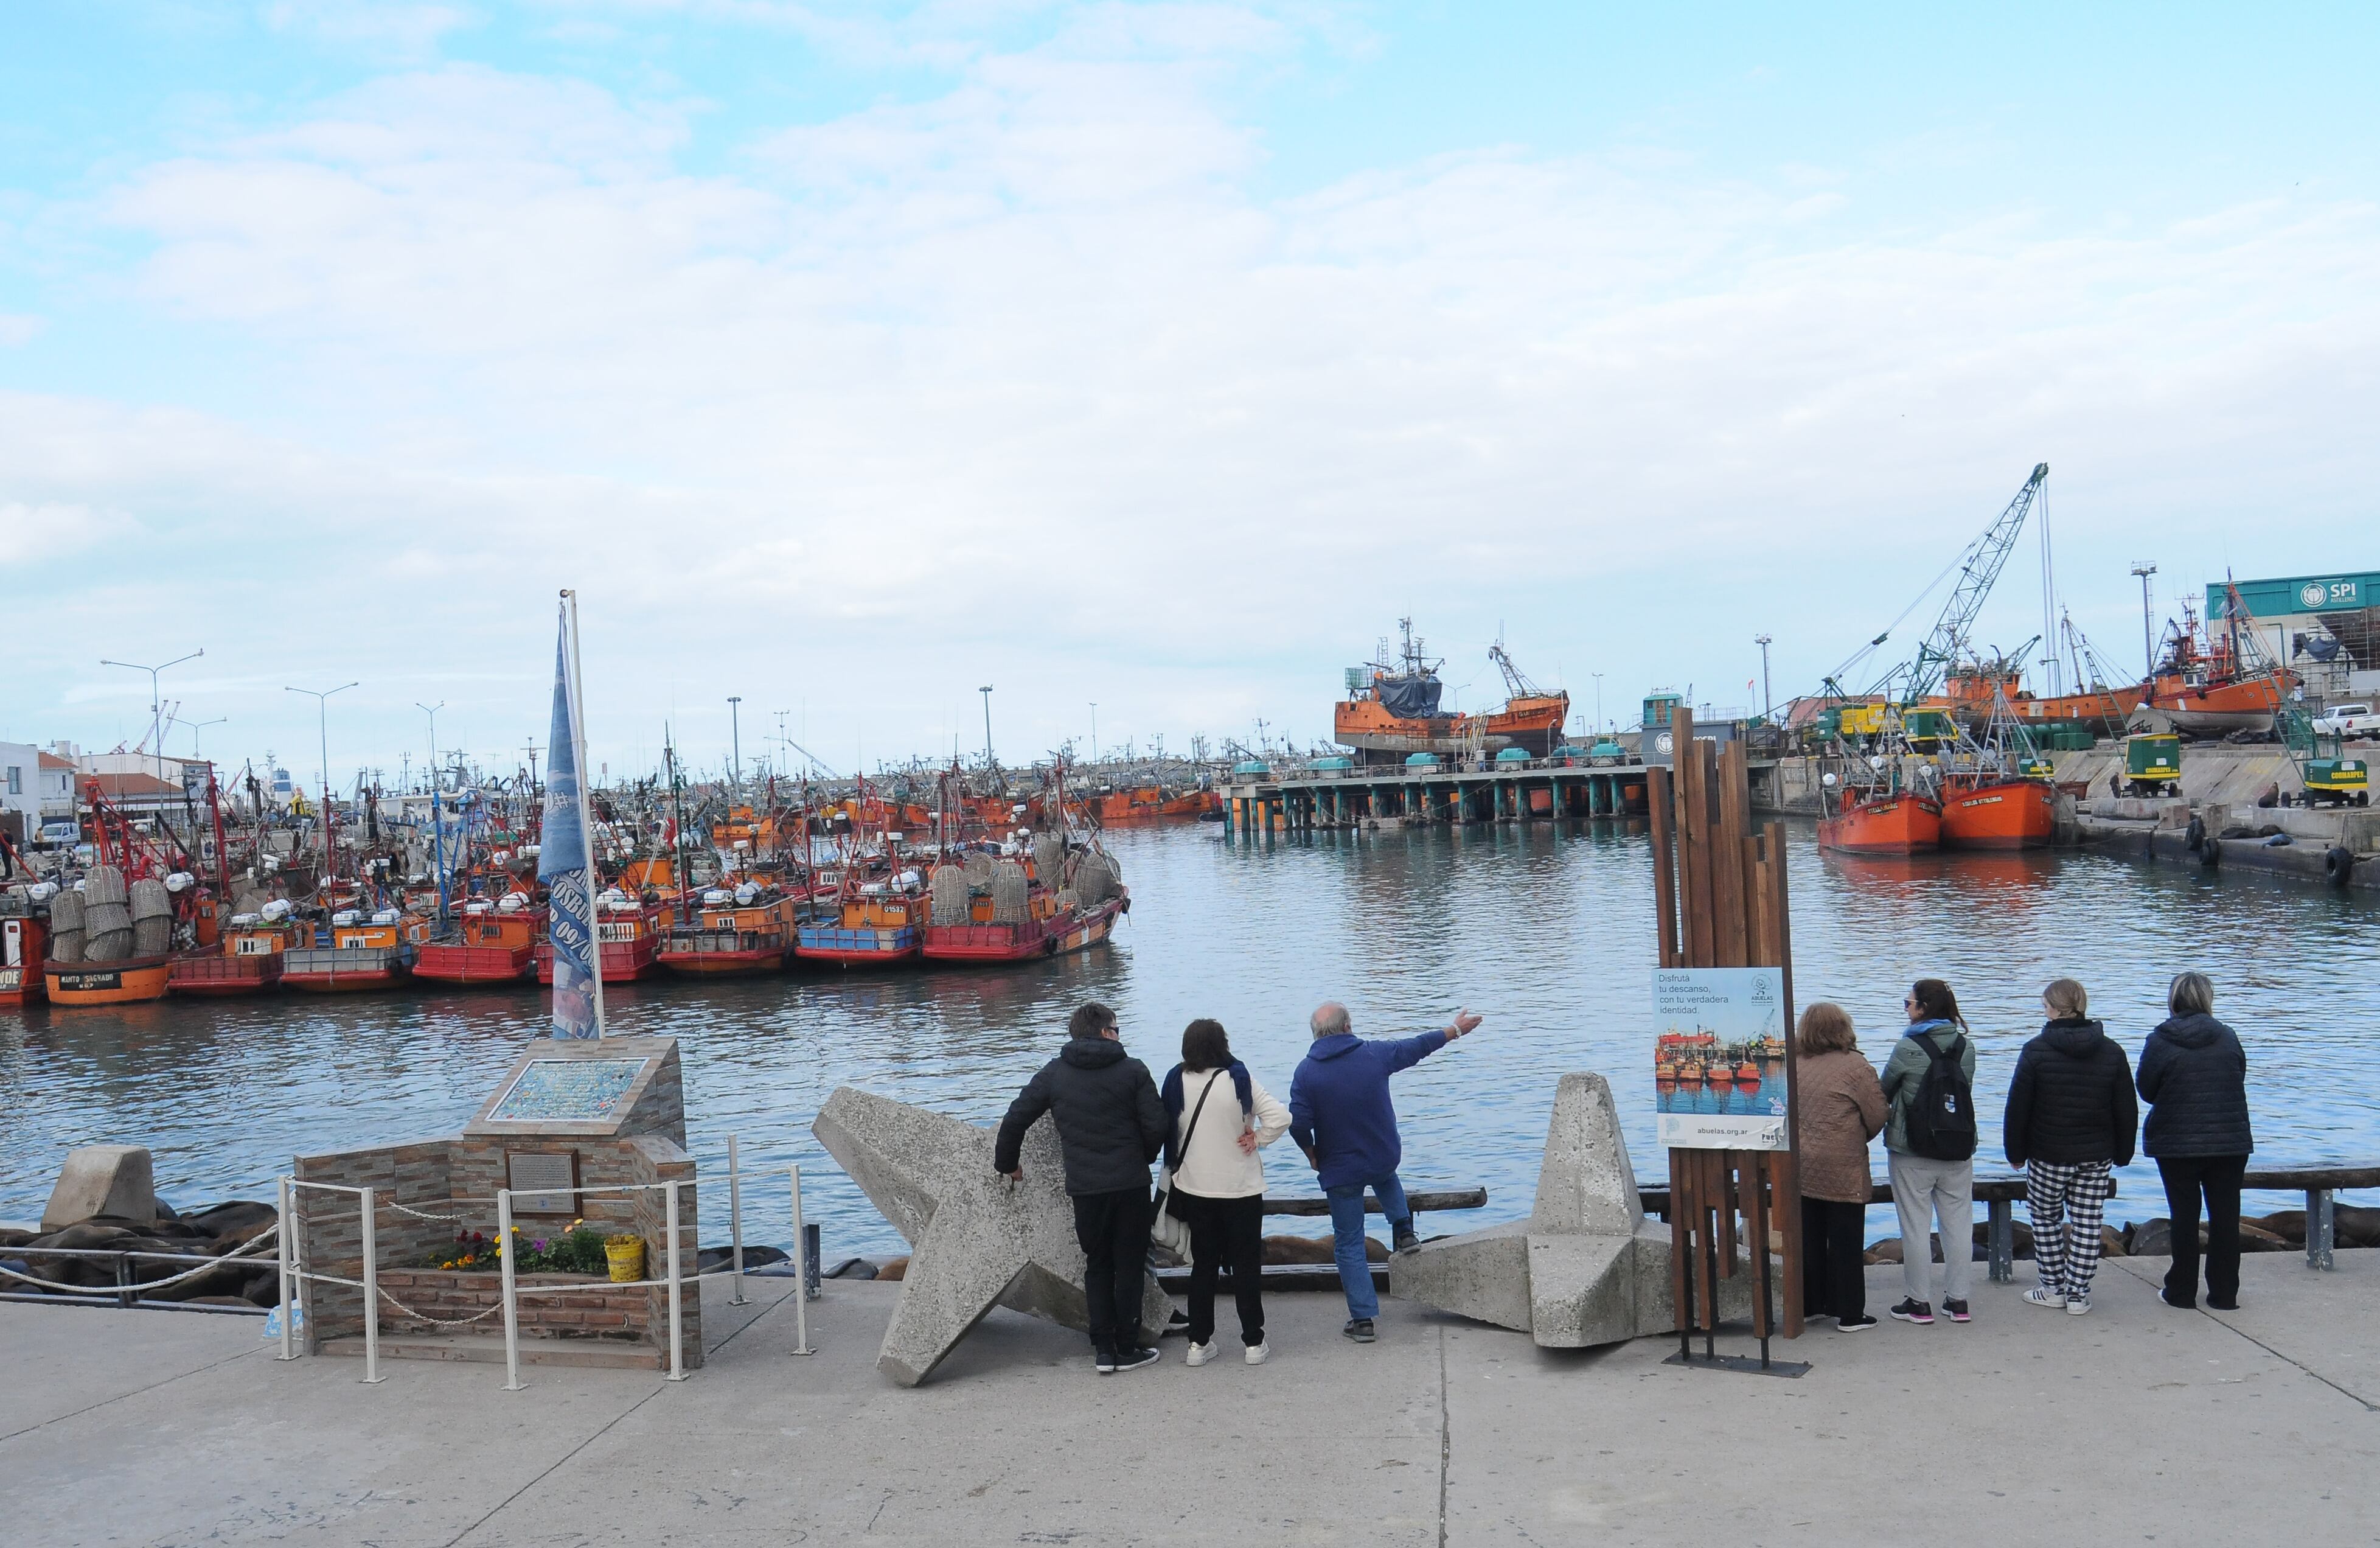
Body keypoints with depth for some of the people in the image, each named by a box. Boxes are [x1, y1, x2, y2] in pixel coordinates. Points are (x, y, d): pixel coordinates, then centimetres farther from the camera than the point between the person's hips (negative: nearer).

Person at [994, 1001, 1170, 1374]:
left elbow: (1014, 1120, 4)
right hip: (1130, 1183, -2)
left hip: (1084, 1187, 2)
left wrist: (1007, 1164, 20)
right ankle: (1128, 1349, 11)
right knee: (1129, 1265, 8)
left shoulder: (1052, 1074, 4)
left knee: (1097, 1265, 14)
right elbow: (1157, 1126, -7)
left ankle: (1103, 1349, 12)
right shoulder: (1133, 1070, -3)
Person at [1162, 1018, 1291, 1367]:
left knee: (1203, 1265, 13)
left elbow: (1162, 1129, 5)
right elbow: (1280, 1116, -21)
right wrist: (1257, 1139, -7)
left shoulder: (1175, 1082, -6)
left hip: (1194, 1190, 3)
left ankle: (1199, 1343, 14)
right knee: (1246, 1266, 8)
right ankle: (1254, 1343, 12)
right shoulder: (1239, 1080, -14)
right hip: (1241, 1190, -3)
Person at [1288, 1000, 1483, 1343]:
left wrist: (1312, 1154, 2)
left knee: (1349, 1245, 8)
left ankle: (1362, 1319, 8)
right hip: (1385, 1158, 2)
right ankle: (1403, 1229, 29)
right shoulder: (1375, 1054, -7)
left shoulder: (1306, 1072, -13)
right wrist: (1455, 1030, 24)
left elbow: (1298, 1123, -18)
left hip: (1340, 1170, -2)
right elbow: (1417, 1047, 8)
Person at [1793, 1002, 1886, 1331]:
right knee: (1845, 1242, 3)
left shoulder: (1797, 1068, 5)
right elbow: (1877, 1117, -7)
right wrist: (1859, 1139, 12)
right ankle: (1849, 1313, 9)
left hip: (1802, 1169, 5)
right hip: (1843, 1171, -5)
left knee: (1808, 1240, 13)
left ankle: (1809, 1304, 22)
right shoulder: (1855, 1066, -10)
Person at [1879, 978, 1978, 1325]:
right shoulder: (1966, 1047, 0)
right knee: (1959, 1225, 11)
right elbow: (1965, 1091, 7)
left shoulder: (1908, 1048, -15)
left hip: (1912, 1154, -5)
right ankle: (1958, 1300, 17)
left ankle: (1919, 1302, 9)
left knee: (1915, 1227, 4)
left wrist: (1888, 1115, 17)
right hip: (1959, 1152, 5)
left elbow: (1884, 1092, -4)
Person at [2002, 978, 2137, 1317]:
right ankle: (2078, 1295, 10)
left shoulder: (2036, 1050, -9)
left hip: (2048, 1155, -3)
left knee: (2046, 1219, 13)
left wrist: (2015, 1152, 4)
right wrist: (2122, 1154, 15)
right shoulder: (2112, 1052, 1)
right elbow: (2127, 1111, 6)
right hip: (2096, 1156, 3)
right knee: (2087, 1224, 8)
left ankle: (2053, 1288, 18)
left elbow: (2018, 1108, -7)